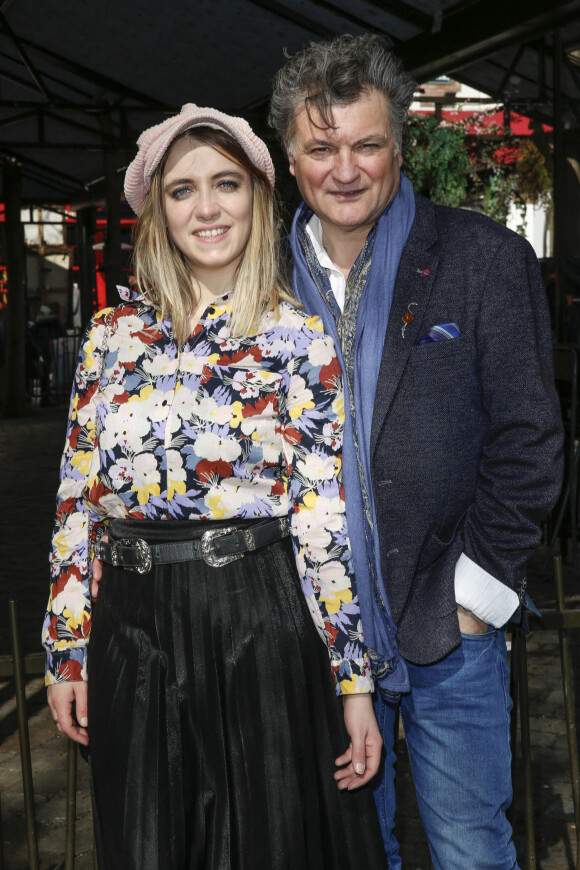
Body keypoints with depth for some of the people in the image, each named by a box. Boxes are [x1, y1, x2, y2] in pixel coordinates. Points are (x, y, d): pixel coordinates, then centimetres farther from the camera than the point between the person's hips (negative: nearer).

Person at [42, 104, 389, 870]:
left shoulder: (300, 339, -4)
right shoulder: (112, 335, 5)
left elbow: (327, 516, -6)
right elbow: (76, 498, 7)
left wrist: (355, 681, -7)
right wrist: (67, 650, 7)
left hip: (261, 629, -3)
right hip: (134, 630, 3)